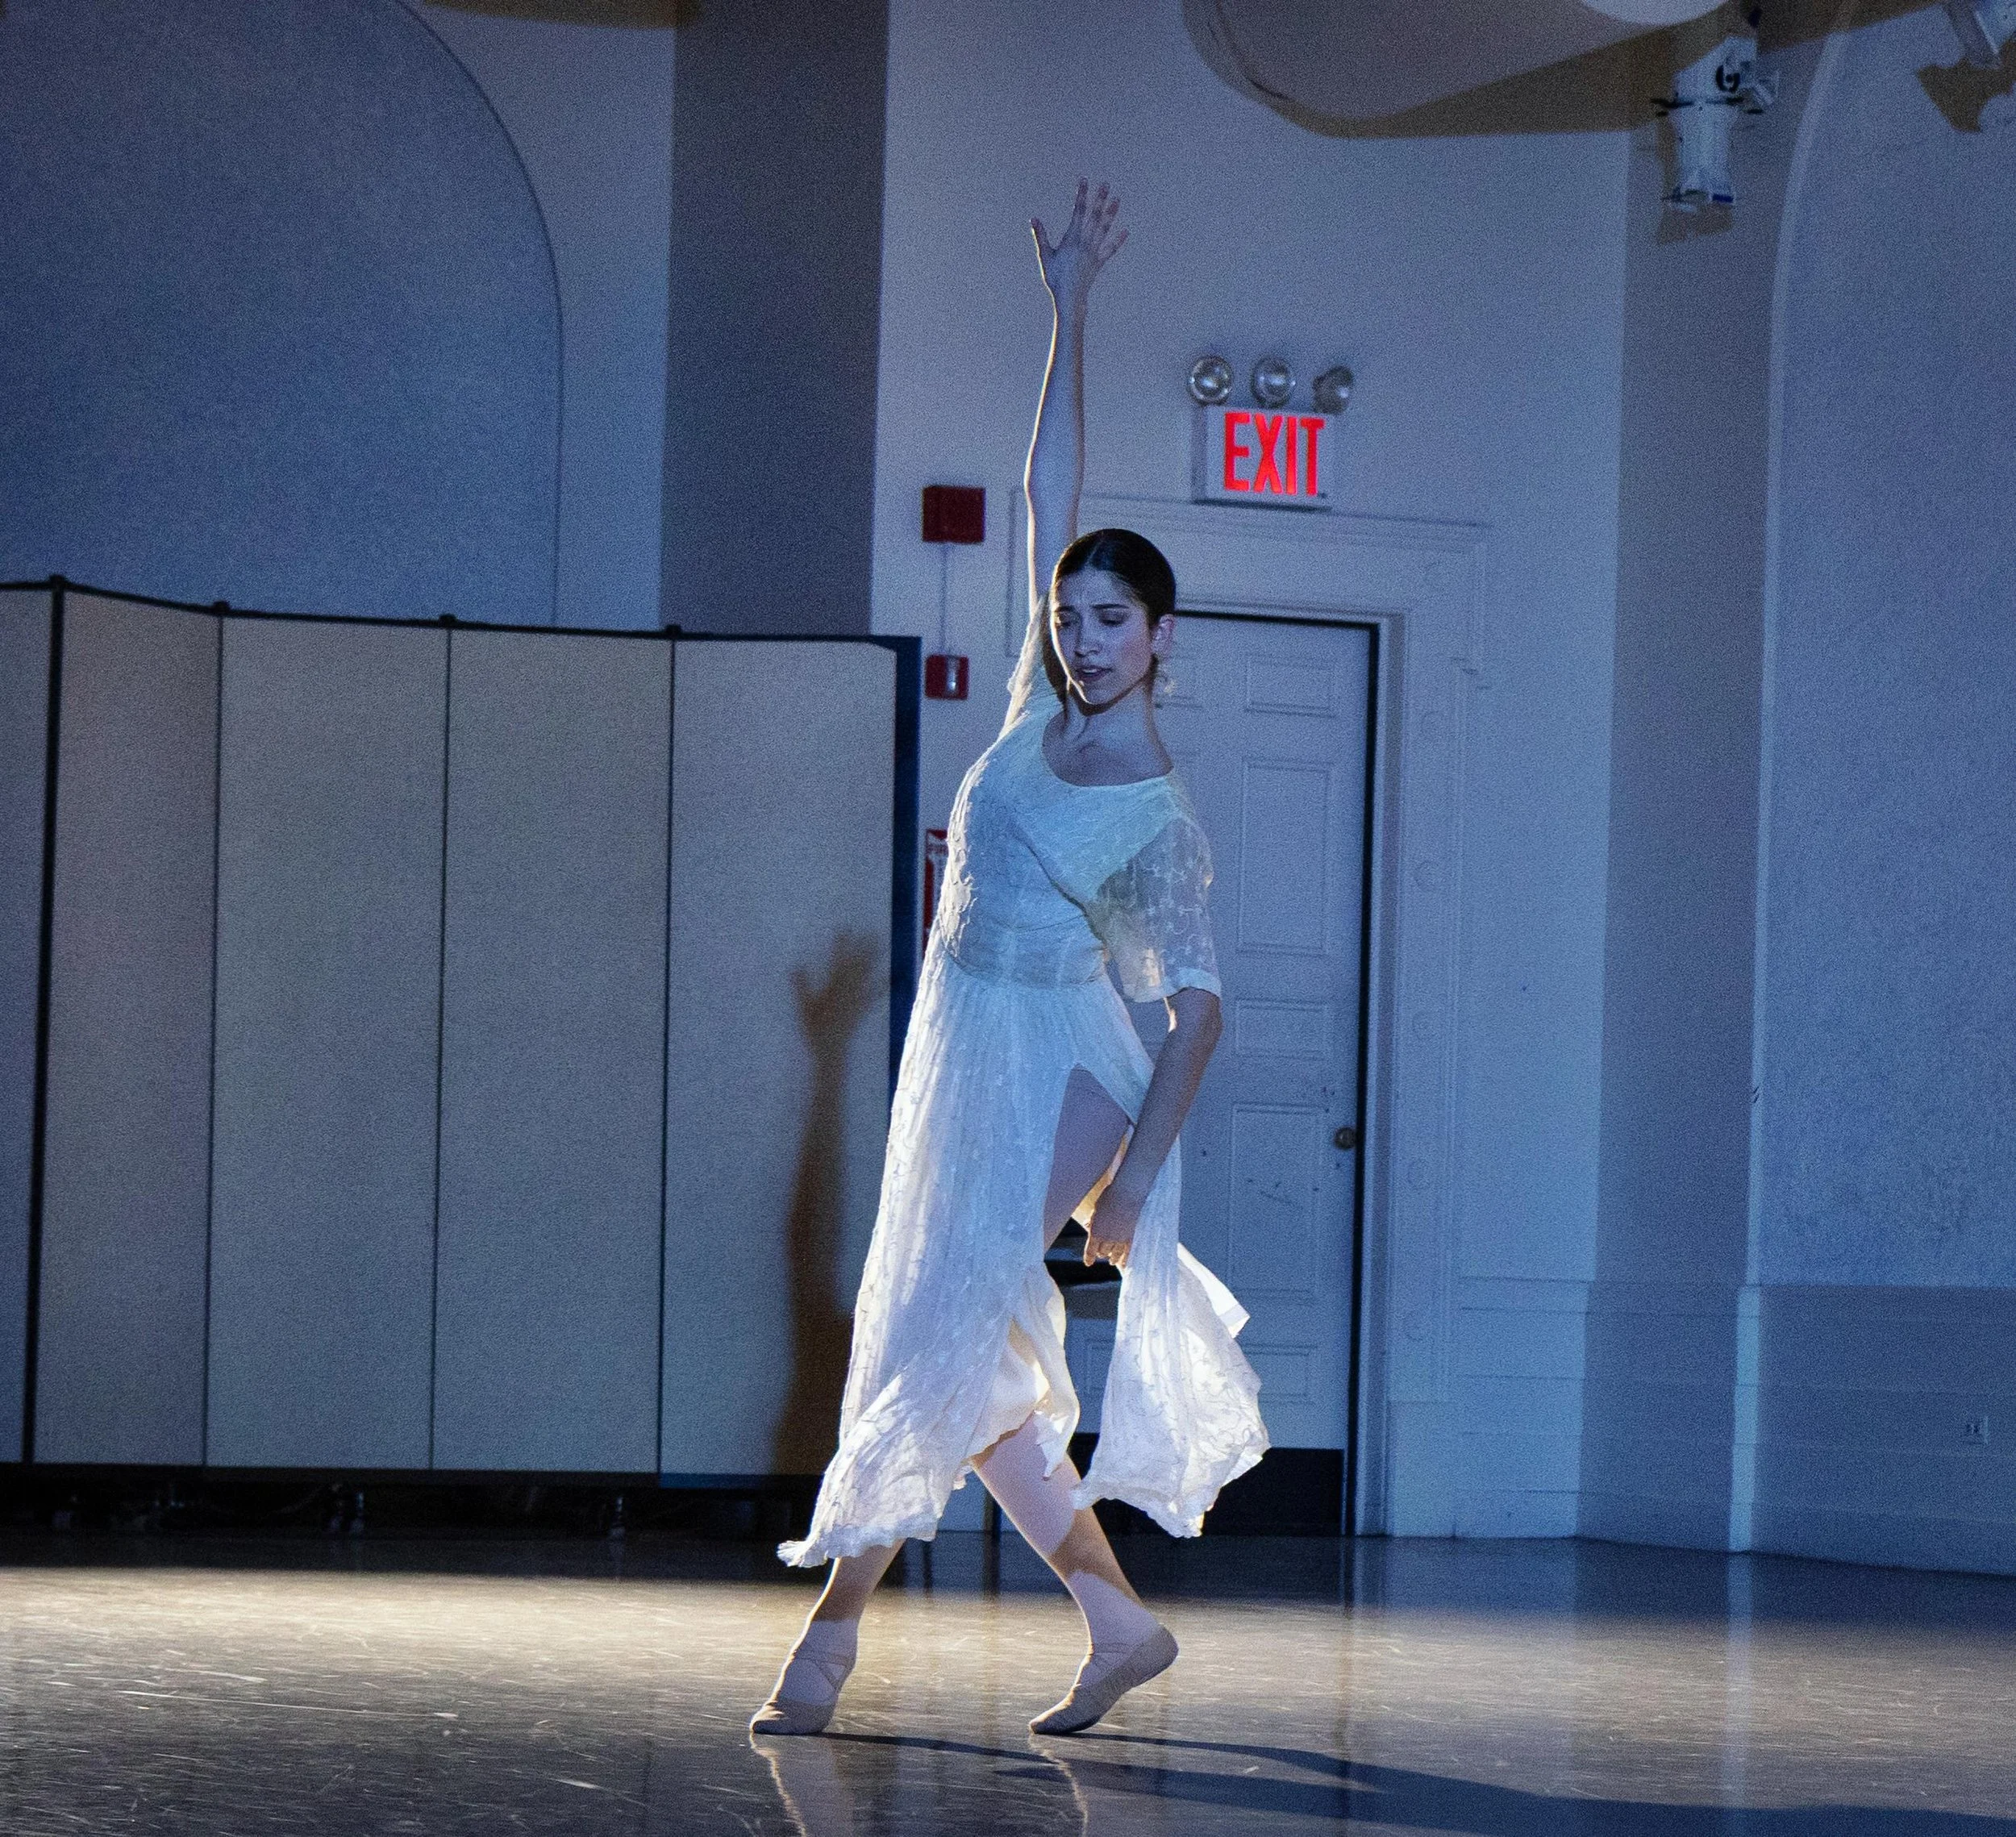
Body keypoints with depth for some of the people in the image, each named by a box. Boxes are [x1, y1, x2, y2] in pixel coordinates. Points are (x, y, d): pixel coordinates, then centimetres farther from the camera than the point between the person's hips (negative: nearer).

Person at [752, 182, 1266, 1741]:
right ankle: (1120, 1622, 15)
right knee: (973, 1373, 7)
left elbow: (1199, 1002, -11)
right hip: (963, 1059, 7)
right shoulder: (1043, 707, 6)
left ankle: (832, 1632, -16)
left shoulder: (1160, 819, -10)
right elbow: (1054, 498, 9)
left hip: (1063, 1073, -7)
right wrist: (1071, 310, 9)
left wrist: (1138, 1170, -19)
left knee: (941, 1345, -15)